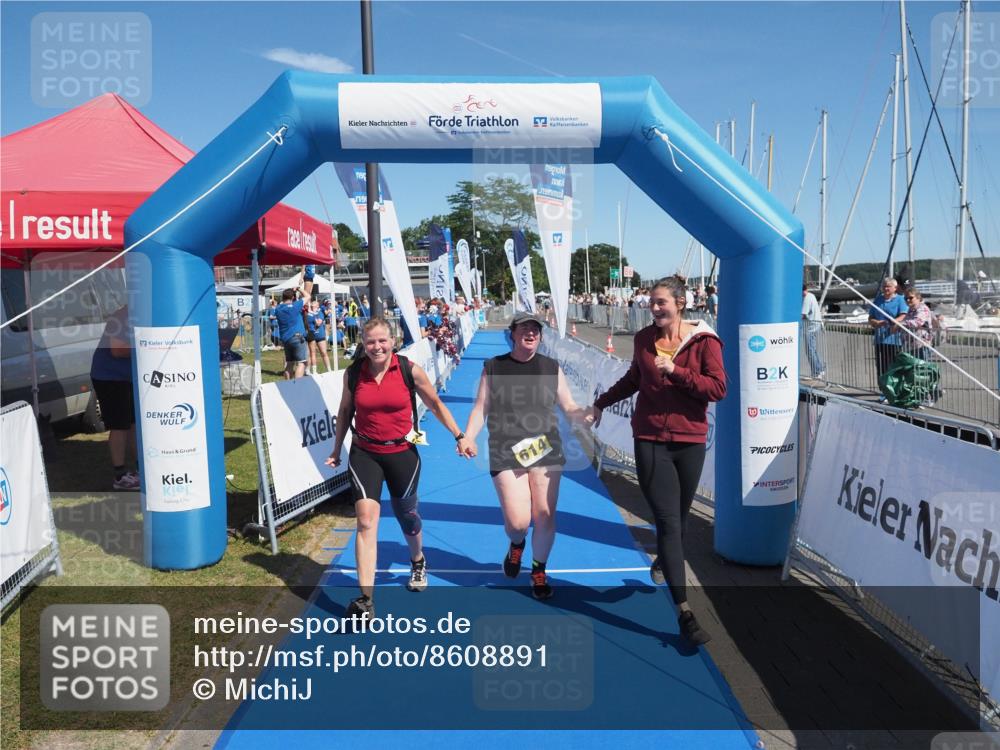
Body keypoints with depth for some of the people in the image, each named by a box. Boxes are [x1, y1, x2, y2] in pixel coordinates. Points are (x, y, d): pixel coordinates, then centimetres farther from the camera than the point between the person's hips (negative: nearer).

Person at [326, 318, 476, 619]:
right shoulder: (353, 373, -5)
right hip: (364, 454, 1)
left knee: (406, 516, 17)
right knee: (366, 520, -13)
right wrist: (336, 450, 14)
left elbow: (436, 405, 1)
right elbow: (345, 411, 10)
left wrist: (460, 436, -4)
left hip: (402, 453, 0)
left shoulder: (410, 370, -11)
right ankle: (365, 600, -9)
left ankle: (418, 563, 50)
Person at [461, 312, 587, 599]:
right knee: (517, 521, -7)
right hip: (506, 455, -1)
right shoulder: (493, 367, 4)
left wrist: (590, 415, -13)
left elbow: (570, 408, 9)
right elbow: (481, 408, 5)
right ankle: (516, 544, 32)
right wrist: (466, 438, -10)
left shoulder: (551, 368, 7)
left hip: (546, 452, 2)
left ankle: (539, 571, 29)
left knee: (544, 517, 3)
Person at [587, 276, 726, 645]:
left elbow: (718, 388, -13)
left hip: (689, 441, 0)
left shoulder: (704, 341, -4)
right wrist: (601, 403, 27)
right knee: (668, 521, -7)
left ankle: (663, 561, 46)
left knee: (678, 520, 12)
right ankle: (684, 611, -5)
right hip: (650, 440, 1)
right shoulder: (644, 338, 5)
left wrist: (675, 371, -19)